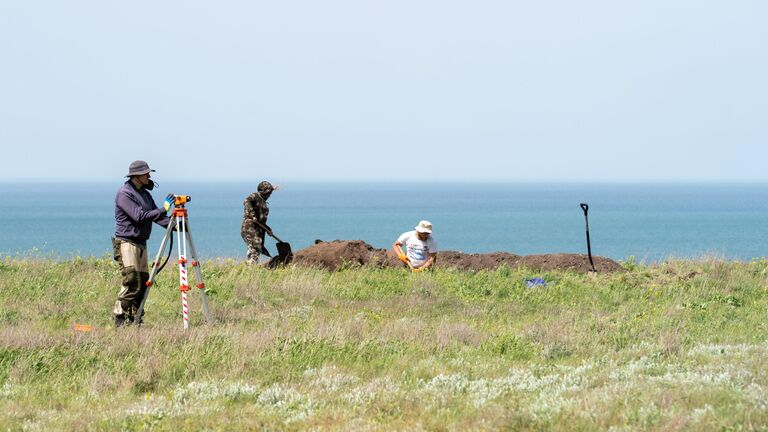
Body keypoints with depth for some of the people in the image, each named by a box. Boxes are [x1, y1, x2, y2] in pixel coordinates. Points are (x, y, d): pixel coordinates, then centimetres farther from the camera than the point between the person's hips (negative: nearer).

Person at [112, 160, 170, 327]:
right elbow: (139, 216, -21)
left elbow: (157, 216, 13)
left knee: (143, 281, 6)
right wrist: (163, 211, -20)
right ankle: (120, 318, -11)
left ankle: (135, 319, 10)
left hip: (141, 244, 9)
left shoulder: (145, 193, 17)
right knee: (132, 282, -15)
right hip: (126, 243, -9)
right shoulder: (124, 193, -11)